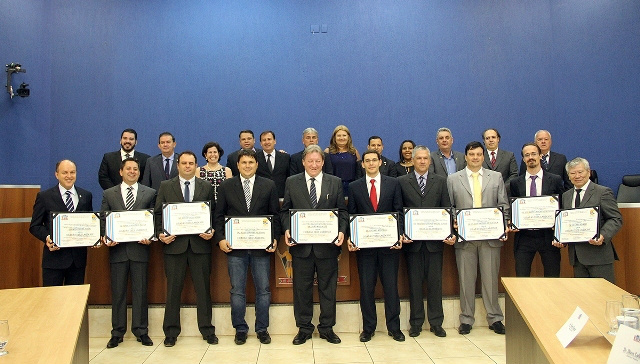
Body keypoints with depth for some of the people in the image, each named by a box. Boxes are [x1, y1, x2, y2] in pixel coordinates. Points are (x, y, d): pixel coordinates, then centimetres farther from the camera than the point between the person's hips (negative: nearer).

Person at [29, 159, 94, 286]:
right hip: (54, 257, -3)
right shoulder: (44, 196, 0)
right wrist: (47, 238, -18)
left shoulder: (86, 196, 8)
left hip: (78, 257, 3)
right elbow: (35, 226, 1)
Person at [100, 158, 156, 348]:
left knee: (140, 291, 5)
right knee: (118, 292, 8)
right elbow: (103, 220, 7)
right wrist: (106, 238, -10)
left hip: (139, 248, -1)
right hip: (117, 248, 1)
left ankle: (141, 331, 16)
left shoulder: (149, 193, 7)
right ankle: (117, 332, 19)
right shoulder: (109, 194, 9)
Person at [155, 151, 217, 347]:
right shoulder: (165, 186, 8)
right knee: (173, 289, 7)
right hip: (174, 243, 0)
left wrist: (211, 232, -9)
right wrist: (160, 233, -9)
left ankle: (207, 330, 17)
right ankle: (171, 332, 18)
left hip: (200, 244, 0)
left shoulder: (207, 187, 9)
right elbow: (158, 213, 6)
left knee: (203, 288, 6)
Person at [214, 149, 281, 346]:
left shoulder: (269, 186, 5)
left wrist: (275, 238, -7)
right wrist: (220, 238, -8)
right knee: (237, 291, 7)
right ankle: (240, 329, 21)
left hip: (261, 246, 0)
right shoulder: (227, 186, 6)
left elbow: (275, 215, 4)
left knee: (263, 290, 7)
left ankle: (262, 329, 21)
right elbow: (219, 215, 5)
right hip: (235, 247, 0)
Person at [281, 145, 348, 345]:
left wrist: (341, 231, -10)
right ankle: (304, 328, 22)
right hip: (301, 244, 0)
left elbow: (342, 211, 6)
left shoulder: (335, 182, 6)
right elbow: (285, 211, 6)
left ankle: (327, 328, 23)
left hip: (327, 245, 0)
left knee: (328, 288, 9)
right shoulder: (292, 182, 6)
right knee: (302, 288, 8)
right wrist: (287, 229, -10)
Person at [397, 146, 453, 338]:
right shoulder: (402, 182, 5)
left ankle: (436, 322, 17)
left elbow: (447, 210, 6)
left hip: (434, 240, 1)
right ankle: (416, 323, 17)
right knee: (414, 282, 6)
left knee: (435, 282, 6)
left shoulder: (440, 181, 10)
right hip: (412, 240, -1)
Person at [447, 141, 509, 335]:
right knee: (466, 280, 6)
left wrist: (504, 228, -4)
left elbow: (504, 206, 8)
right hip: (464, 237, 0)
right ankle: (466, 319, 17)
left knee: (491, 278, 6)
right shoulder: (453, 179, 6)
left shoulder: (496, 177, 10)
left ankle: (494, 318, 20)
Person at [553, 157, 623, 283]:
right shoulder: (566, 196, 15)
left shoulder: (603, 192, -2)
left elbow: (616, 219, -7)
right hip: (576, 255, 5)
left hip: (598, 253, -5)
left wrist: (603, 236, -23)